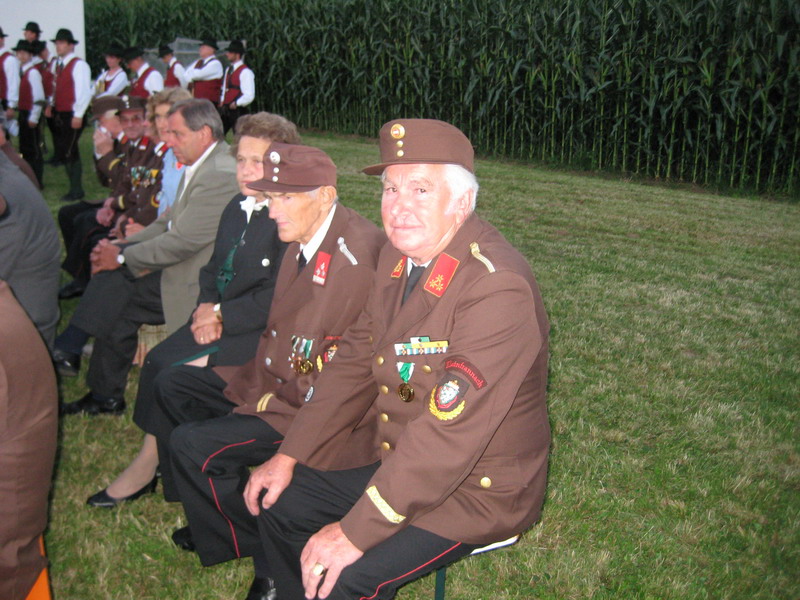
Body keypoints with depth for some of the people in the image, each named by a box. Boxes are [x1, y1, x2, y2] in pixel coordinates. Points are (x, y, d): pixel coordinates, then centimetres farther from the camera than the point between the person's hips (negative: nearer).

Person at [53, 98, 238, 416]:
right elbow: (167, 223, 16)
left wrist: (121, 258, -12)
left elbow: (182, 242, -23)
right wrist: (119, 246, 3)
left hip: (194, 286, -9)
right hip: (182, 270, 9)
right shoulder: (200, 167, 11)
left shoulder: (221, 176, -21)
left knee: (115, 289, -12)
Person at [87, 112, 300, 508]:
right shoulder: (237, 207, 14)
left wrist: (220, 315, -12)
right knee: (158, 360, -11)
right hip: (220, 320, 8)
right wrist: (206, 307, -2)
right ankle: (152, 458, 1)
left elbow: (277, 299, -20)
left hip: (261, 331, -8)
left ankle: (147, 465, 5)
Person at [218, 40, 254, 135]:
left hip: (237, 110, -8)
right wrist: (222, 101, 10)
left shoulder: (245, 72, -11)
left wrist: (236, 104, -21)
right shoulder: (228, 69, 16)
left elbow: (249, 96, -17)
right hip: (225, 110, 8)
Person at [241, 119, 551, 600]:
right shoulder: (400, 255, 0)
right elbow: (357, 361, 7)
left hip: (479, 486, -8)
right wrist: (290, 455, 2)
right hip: (398, 460, 8)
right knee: (278, 503, 10)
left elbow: (450, 432, -32)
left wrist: (356, 531, -29)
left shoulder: (499, 288, -29)